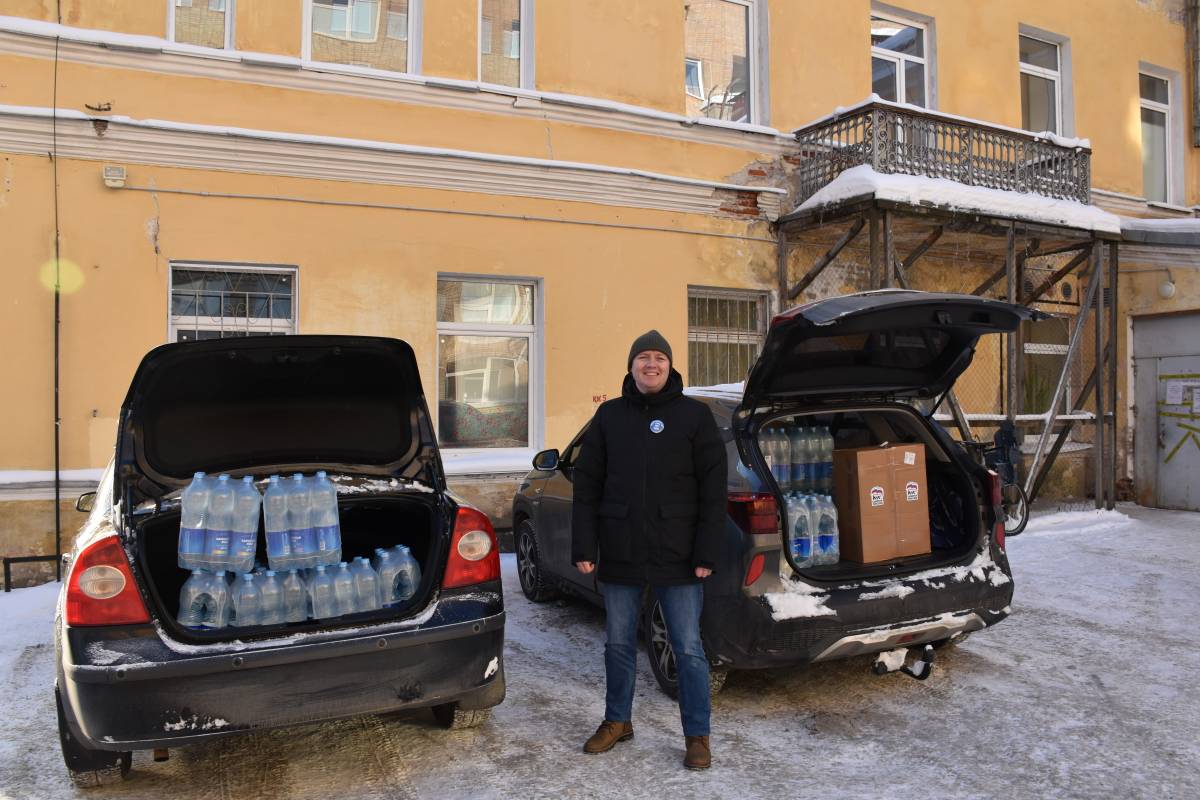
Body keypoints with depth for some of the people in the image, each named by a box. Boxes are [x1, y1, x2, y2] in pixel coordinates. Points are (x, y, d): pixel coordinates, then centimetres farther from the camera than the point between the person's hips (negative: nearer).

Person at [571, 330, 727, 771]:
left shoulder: (694, 415, 0)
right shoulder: (609, 415, 7)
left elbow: (713, 489, -3)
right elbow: (587, 484, 6)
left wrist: (706, 553, -8)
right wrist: (584, 546, 0)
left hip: (676, 558, -3)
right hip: (619, 554, 3)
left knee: (688, 649, 6)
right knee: (618, 644, 15)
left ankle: (697, 735, 22)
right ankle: (617, 721, 35)